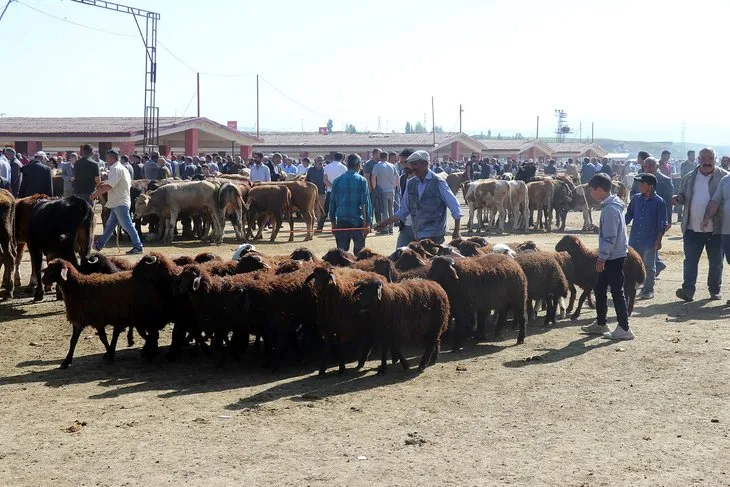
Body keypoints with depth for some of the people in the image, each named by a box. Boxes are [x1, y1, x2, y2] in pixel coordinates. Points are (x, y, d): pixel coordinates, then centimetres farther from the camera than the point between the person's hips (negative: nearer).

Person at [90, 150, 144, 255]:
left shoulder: (116, 169, -14)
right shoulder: (122, 168, 17)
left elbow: (108, 186, -21)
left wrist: (95, 195, -13)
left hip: (120, 203, -10)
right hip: (118, 203, 10)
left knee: (127, 225, -8)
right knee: (109, 225, 16)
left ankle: (138, 247, -6)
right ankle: (99, 245, 24)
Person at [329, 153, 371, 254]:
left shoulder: (337, 181, 5)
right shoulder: (362, 181, -5)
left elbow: (332, 202, 9)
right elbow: (366, 203, -8)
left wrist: (333, 221, 16)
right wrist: (368, 222, -5)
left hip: (341, 222, 3)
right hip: (358, 221, -3)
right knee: (359, 252, 4)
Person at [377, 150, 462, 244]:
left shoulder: (438, 183, -7)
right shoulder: (411, 184, 8)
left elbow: (455, 207, -4)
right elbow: (404, 210, 15)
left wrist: (456, 231, -8)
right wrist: (386, 222, 6)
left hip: (434, 236, -5)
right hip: (417, 235, 5)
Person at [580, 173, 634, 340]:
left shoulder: (610, 209, -21)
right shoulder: (610, 205, 11)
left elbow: (610, 237, -24)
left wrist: (602, 257, -20)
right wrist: (602, 256, 19)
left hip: (614, 257, -10)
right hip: (611, 257, 10)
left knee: (617, 292, -5)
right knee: (599, 288, 17)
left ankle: (624, 329, 0)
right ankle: (600, 324, 27)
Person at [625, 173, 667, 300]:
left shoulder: (659, 202, -8)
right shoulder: (636, 198, 5)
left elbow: (662, 224, -6)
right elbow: (628, 216, 14)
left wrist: (659, 240, -10)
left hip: (650, 241, -4)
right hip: (635, 239, 4)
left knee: (649, 266, 4)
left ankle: (648, 290, 13)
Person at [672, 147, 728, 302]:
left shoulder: (724, 177, -2)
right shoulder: (689, 178, 7)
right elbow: (683, 196, 17)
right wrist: (678, 198, -7)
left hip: (715, 229, -2)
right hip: (693, 229, 2)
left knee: (716, 262, 10)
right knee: (690, 260, -3)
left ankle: (714, 290, 24)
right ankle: (688, 290, -4)